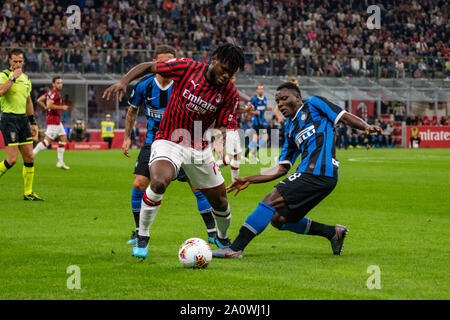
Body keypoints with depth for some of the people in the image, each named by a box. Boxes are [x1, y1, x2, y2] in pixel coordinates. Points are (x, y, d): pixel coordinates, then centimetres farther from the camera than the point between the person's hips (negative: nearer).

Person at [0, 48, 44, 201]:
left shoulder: (25, 78, 15)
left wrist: (33, 122, 22)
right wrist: (13, 78, -23)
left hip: (23, 119, 7)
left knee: (29, 157, 4)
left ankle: (28, 193, 11)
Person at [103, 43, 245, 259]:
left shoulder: (230, 94, -6)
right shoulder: (187, 68, -13)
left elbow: (220, 126, 0)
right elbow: (148, 67, -4)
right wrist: (123, 82, -17)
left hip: (199, 148, 4)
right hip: (169, 142, -4)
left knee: (220, 201, 9)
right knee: (159, 182, -33)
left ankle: (223, 239, 43)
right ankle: (142, 239, -13)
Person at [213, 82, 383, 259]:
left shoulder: (314, 104, 9)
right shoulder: (291, 129, 27)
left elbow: (345, 117, 1)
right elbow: (281, 169, 25)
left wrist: (366, 127, -19)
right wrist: (249, 180, 20)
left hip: (318, 171, -9)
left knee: (270, 201, -16)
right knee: (278, 219, 10)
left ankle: (235, 248, -18)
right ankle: (333, 232, 15)